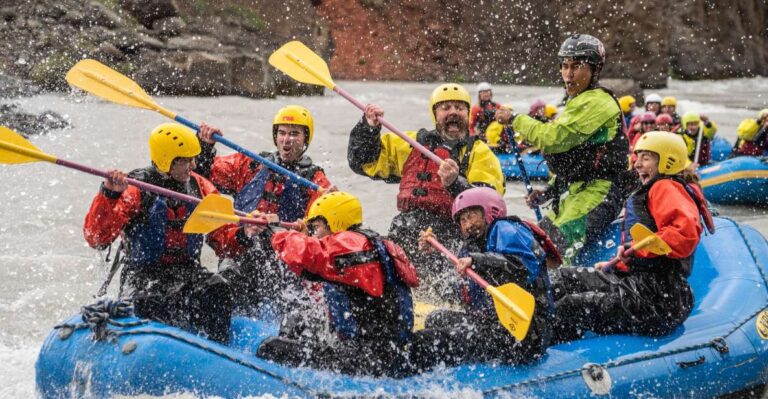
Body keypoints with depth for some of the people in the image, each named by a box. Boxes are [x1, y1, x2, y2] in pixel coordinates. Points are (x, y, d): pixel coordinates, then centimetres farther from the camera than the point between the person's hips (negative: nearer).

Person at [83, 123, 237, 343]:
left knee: (217, 289, -28)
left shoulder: (200, 187, 10)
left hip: (189, 271, 4)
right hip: (144, 274, -3)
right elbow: (96, 238, -14)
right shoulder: (134, 189, -5)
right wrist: (109, 195, -27)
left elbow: (224, 243, 10)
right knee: (147, 303, -36)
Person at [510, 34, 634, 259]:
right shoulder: (578, 103, 23)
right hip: (579, 190, 11)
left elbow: (553, 139, -20)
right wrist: (549, 191, 18)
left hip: (600, 191, -11)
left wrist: (519, 121, -6)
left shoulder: (595, 103, -12)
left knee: (561, 241, -25)